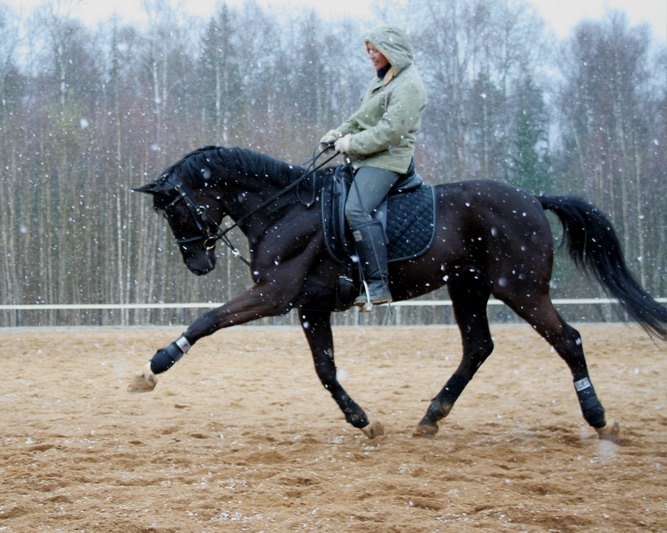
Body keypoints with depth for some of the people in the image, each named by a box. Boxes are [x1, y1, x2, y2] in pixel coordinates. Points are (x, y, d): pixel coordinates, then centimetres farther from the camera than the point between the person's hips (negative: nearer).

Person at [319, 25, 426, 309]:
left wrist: (353, 143, -17)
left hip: (388, 159, -11)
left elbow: (391, 130, -21)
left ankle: (378, 284, -31)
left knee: (356, 209, -29)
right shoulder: (382, 80, 19)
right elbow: (363, 117, 27)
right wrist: (342, 132, 10)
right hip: (366, 158, 11)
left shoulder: (407, 85, -13)